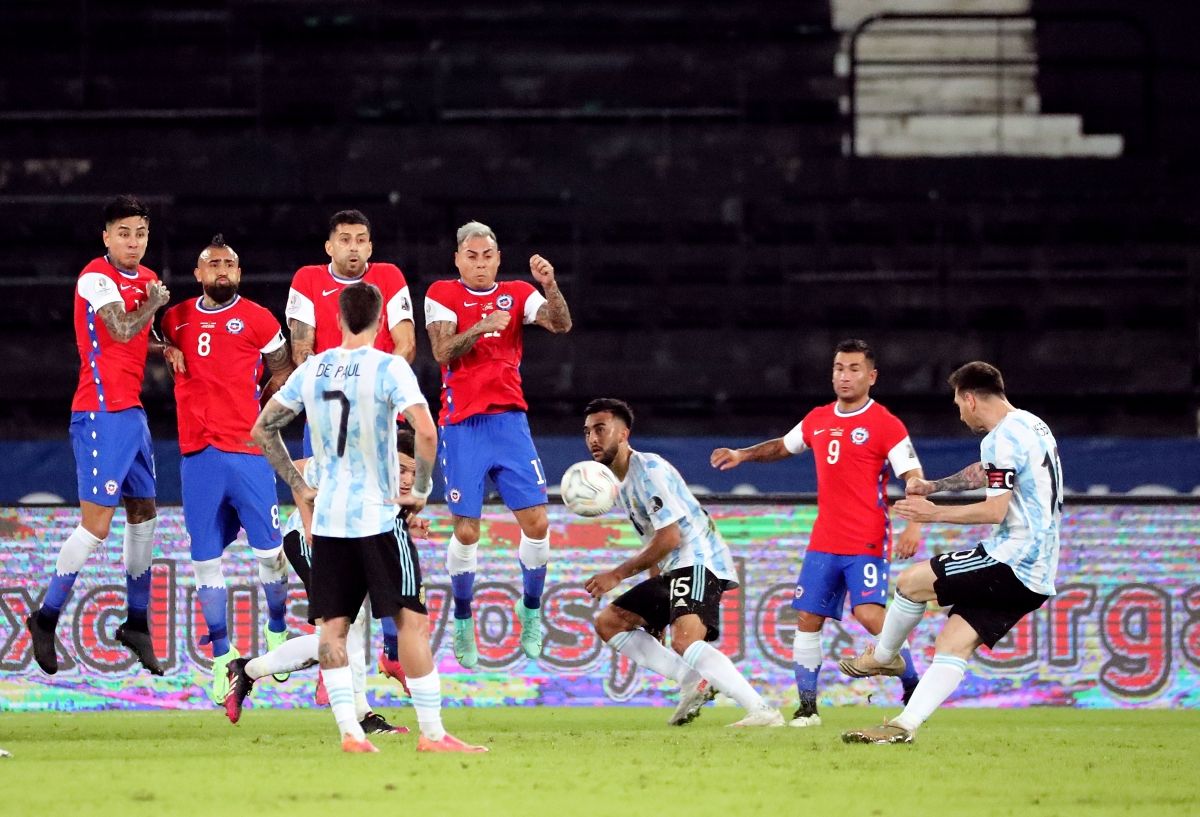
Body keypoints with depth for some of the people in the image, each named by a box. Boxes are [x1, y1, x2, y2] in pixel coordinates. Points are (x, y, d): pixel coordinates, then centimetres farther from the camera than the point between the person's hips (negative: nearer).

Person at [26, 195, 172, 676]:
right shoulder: (97, 277, -12)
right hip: (101, 414, -9)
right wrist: (154, 303, -8)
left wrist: (167, 348, 6)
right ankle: (46, 618, -1)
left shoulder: (145, 279, 14)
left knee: (143, 514, 14)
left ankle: (137, 623, 23)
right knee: (96, 525, -11)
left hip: (131, 411, 9)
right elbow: (121, 329, -25)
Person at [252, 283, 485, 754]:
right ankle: (432, 734, -4)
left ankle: (348, 731, -3)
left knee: (333, 626, 6)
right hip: (379, 519, -4)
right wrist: (421, 490, -6)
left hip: (327, 520, 4)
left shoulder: (311, 371, 6)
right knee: (412, 622, -1)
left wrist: (298, 486, 18)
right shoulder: (389, 369, -9)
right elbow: (426, 433, -20)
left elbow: (262, 429, 14)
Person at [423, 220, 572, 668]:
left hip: (509, 420, 2)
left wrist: (550, 286, -24)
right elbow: (442, 351, -11)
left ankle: (531, 610, 13)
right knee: (466, 529, -3)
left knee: (536, 522, -6)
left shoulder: (517, 294, 8)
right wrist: (479, 329, -26)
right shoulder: (442, 295, 2)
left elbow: (561, 324, -8)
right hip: (462, 425, -2)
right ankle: (462, 622, 13)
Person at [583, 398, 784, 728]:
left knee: (684, 641, -31)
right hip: (673, 571, 11)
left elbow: (670, 538, -19)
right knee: (608, 622, 13)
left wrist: (618, 574, -12)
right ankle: (693, 683, 4)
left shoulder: (649, 470, -13)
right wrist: (655, 607, 18)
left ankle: (762, 711, -35)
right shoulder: (623, 483, 18)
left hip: (699, 562, -11)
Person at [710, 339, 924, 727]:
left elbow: (914, 478, -13)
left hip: (867, 542, -6)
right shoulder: (818, 420, 12)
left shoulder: (885, 425, -7)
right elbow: (782, 446, 31)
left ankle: (913, 690, -6)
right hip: (824, 542, 6)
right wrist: (742, 455, 16)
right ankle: (807, 707, 10)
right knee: (807, 619, 3)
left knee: (869, 613, -20)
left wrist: (913, 526, -26)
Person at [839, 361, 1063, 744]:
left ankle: (883, 656, 23)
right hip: (1037, 574, 10)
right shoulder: (1031, 426, 18)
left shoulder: (1003, 438, -14)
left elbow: (995, 511, -19)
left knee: (912, 581, 1)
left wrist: (934, 513, -9)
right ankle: (904, 726, -8)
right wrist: (933, 486, 39)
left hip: (1011, 564, -10)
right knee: (954, 642, 2)